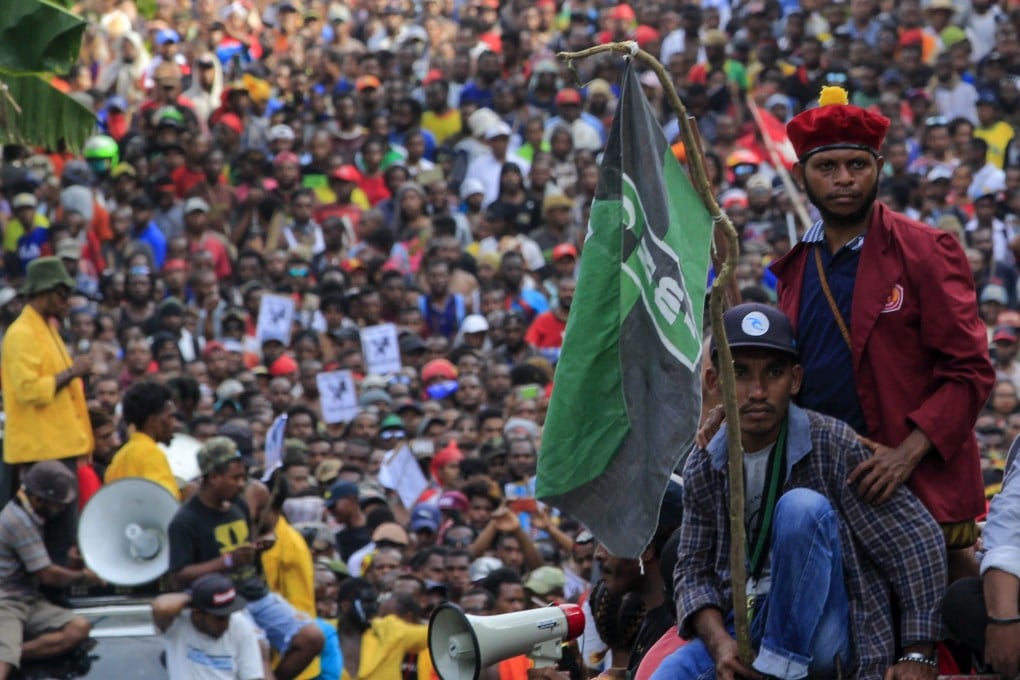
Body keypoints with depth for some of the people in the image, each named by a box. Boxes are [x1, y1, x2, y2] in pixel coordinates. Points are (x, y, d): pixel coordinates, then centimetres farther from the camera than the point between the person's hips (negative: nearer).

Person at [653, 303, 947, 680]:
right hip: (744, 628, 2)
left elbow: (919, 540, -9)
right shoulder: (703, 468, 3)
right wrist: (719, 643, -17)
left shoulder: (834, 446, -10)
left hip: (822, 641, -2)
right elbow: (693, 570, 5)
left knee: (803, 506, -27)